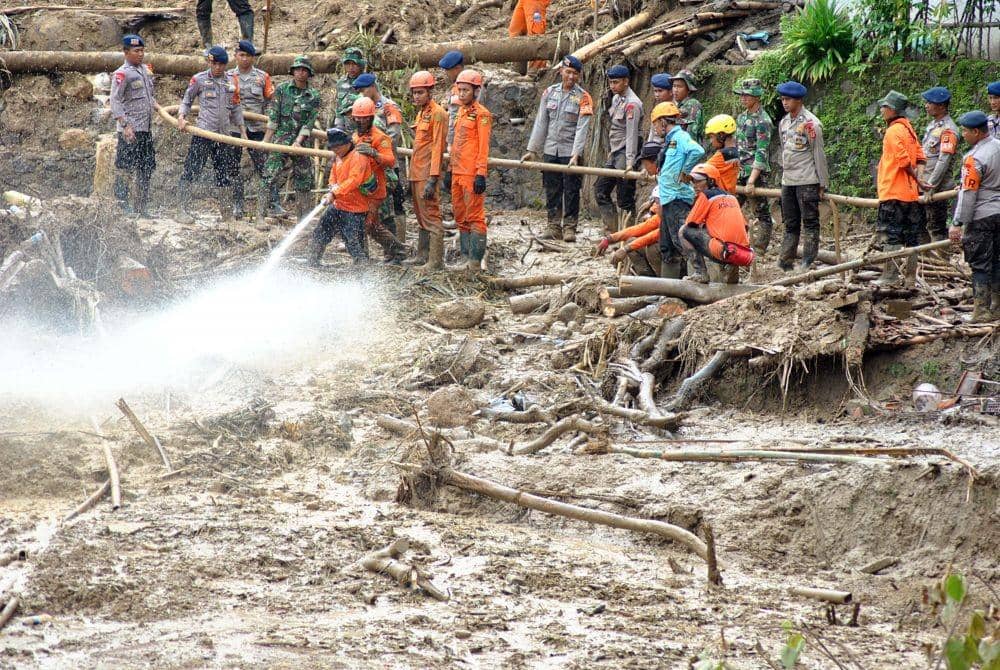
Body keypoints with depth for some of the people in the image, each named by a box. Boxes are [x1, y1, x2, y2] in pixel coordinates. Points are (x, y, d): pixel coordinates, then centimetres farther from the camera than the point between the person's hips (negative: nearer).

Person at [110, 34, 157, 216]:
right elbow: (115, 102, -14)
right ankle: (121, 203, -4)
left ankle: (141, 207, 18)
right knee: (125, 167, -7)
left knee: (146, 167, 11)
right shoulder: (122, 74, -9)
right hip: (130, 130, -8)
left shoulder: (146, 70, 15)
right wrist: (125, 126, -21)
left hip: (146, 128, 8)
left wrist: (157, 106, 12)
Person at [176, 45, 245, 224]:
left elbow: (236, 107, 17)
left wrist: (242, 129, 15)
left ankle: (226, 213, 18)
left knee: (225, 173, 9)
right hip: (203, 131, -4)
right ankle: (182, 208, -2)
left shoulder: (232, 80, 10)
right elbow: (187, 101, 7)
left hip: (224, 134, 4)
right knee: (192, 169, -7)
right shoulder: (199, 79, -1)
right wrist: (181, 117, -10)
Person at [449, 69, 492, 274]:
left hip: (472, 173, -9)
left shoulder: (481, 114, -9)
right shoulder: (461, 112, 17)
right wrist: (451, 170, 22)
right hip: (458, 173, 9)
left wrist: (481, 174, -18)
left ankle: (475, 262, -6)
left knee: (474, 216, -7)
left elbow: (483, 147, -13)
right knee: (461, 217, 13)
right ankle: (466, 258, 20)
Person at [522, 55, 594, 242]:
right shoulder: (549, 93, 7)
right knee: (552, 191, 6)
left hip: (571, 152, -4)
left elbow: (582, 128, -12)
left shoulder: (583, 98, -5)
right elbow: (540, 123, 8)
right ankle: (553, 226, 12)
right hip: (550, 150, 4)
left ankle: (569, 227, 6)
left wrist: (575, 155, -21)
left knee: (571, 192, 0)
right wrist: (532, 150, 3)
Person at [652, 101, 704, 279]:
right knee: (667, 248, 15)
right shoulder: (670, 140, 19)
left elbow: (697, 151, -30)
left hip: (678, 198, -10)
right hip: (668, 200, 10)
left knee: (681, 242, -15)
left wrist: (685, 172, -20)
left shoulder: (680, 137, -11)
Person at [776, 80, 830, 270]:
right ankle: (786, 261, 13)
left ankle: (808, 263, -4)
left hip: (807, 181, -7)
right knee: (790, 224, 10)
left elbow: (819, 154, -9)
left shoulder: (810, 123, -10)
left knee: (810, 222, -4)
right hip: (788, 181, 7)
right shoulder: (783, 122, 13)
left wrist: (822, 183, -9)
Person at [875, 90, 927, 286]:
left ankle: (890, 275, -8)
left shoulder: (893, 132, -13)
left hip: (893, 192, -9)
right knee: (911, 236, 10)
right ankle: (911, 275, 14)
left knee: (890, 235, -6)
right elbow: (920, 157, 14)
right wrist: (917, 177, 6)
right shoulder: (908, 129, 14)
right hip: (911, 193, 9)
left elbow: (904, 160, -18)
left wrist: (916, 178, -5)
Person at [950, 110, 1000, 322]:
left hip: (981, 217, -8)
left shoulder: (974, 159, -19)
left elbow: (968, 193, -19)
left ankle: (981, 310, -1)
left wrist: (958, 224, -15)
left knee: (980, 264, -2)